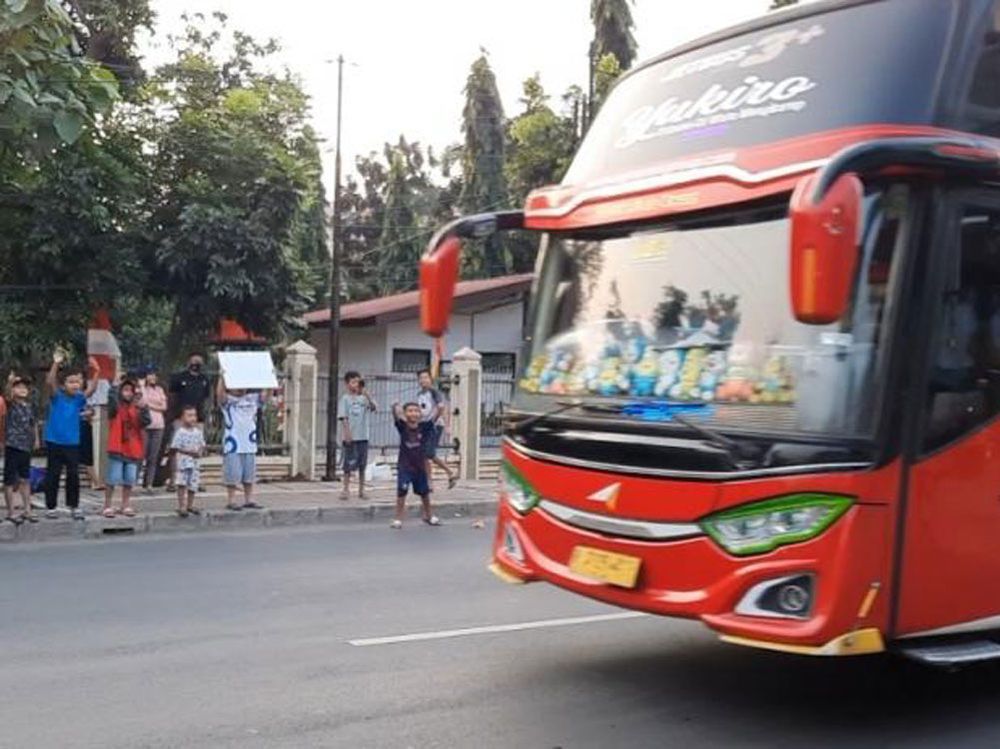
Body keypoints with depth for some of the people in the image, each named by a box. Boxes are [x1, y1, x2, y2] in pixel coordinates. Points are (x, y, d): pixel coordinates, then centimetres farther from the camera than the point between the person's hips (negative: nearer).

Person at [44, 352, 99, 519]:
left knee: (74, 475, 8)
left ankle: (74, 506, 18)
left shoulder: (79, 399, 1)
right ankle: (50, 507, 13)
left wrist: (96, 372, -26)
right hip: (54, 442, -3)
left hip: (73, 443, 3)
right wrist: (56, 364, -33)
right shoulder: (57, 397, -6)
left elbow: (91, 389, -12)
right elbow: (50, 382, -21)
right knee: (52, 475, 5)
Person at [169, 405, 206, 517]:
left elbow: (202, 445, 14)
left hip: (195, 462, 6)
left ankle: (190, 505, 27)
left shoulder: (198, 431, 7)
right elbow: (175, 448, -13)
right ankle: (181, 507, -4)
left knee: (193, 485, 12)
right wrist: (188, 452, -20)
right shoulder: (180, 432, -10)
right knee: (182, 484, -9)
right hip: (183, 461, -6)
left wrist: (200, 451, -8)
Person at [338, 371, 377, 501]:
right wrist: (347, 433, -15)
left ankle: (361, 490, 17)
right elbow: (343, 418, -8)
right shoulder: (345, 399, -3)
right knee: (349, 464, 0)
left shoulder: (363, 398, 8)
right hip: (350, 437, -4)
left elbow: (373, 407, -8)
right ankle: (346, 489, 8)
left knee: (362, 465, 9)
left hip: (363, 436, 4)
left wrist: (367, 395, -20)